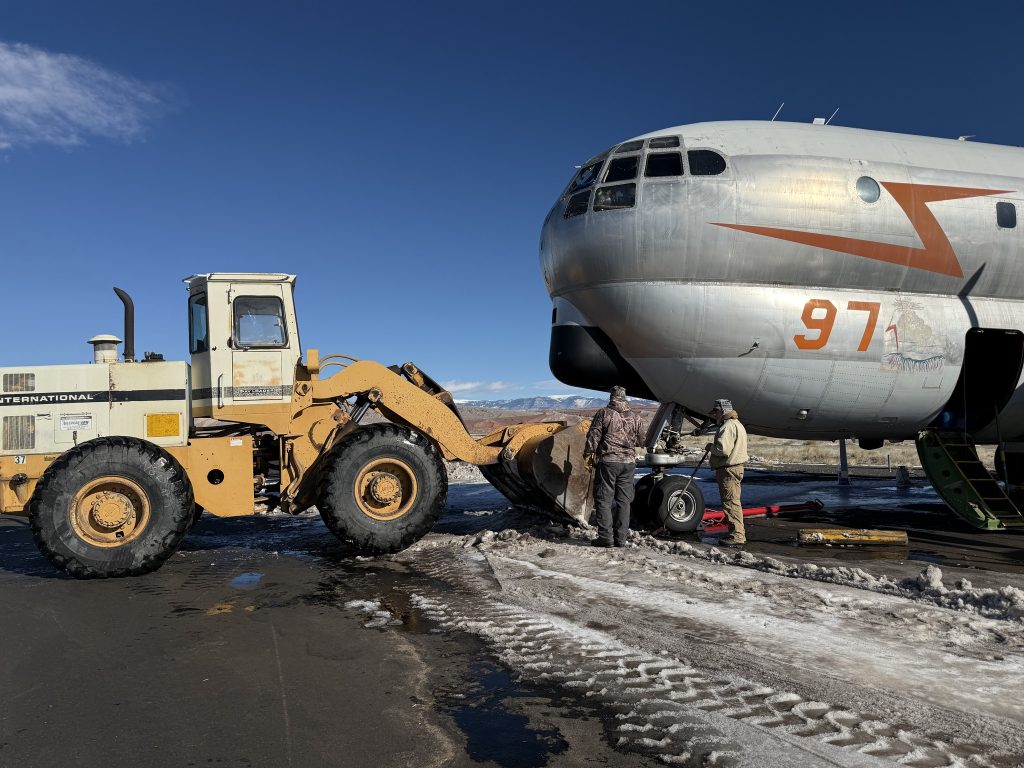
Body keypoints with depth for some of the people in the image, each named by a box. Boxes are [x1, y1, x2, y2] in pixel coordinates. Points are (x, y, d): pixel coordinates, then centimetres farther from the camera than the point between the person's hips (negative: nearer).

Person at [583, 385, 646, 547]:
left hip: (608, 462, -4)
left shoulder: (604, 414, -5)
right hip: (629, 463, 4)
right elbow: (641, 441, 16)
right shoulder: (636, 417, 7)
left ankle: (606, 537, 0)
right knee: (624, 501, 10)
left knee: (603, 500, 2)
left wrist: (587, 456, 1)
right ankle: (621, 538, 12)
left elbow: (593, 437, -7)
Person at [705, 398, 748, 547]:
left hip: (729, 470, -11)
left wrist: (711, 447, -7)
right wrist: (713, 447, 13)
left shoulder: (728, 426, -16)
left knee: (730, 503, -8)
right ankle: (739, 533, 23)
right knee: (733, 502, 17)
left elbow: (723, 449, -25)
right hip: (735, 467, 11)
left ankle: (737, 536, -6)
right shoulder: (737, 424, 20)